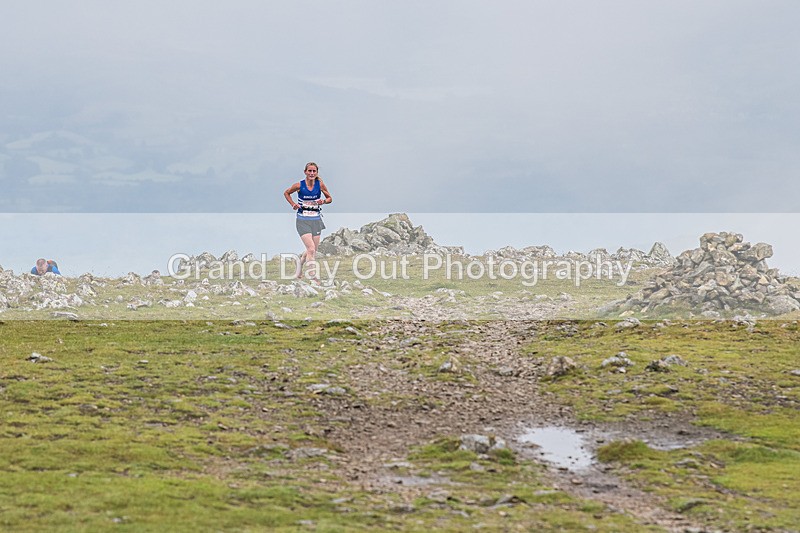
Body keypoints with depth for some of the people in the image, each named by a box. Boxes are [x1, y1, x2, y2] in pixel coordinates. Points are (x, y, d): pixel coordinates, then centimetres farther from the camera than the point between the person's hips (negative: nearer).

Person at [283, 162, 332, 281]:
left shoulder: (320, 184, -2)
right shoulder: (299, 185, -7)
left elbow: (330, 198, 10)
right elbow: (286, 193, 10)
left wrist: (323, 201, -11)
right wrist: (293, 204, -4)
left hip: (316, 221, 4)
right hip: (303, 221, -3)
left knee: (314, 250, 11)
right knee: (311, 248, -16)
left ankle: (300, 262, 40)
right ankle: (313, 276, -12)